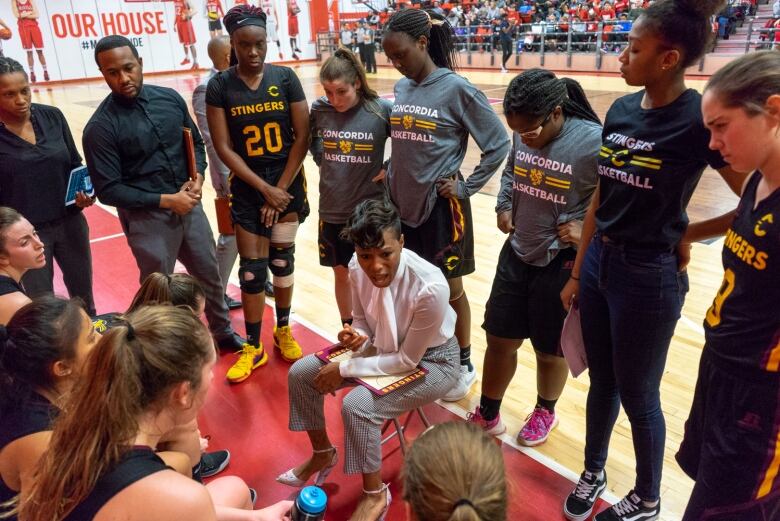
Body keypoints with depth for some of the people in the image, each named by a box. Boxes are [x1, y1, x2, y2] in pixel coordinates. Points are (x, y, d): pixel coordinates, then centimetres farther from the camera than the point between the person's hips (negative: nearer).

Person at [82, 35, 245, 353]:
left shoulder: (170, 98, -1)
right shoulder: (101, 127, -14)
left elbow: (195, 142, 11)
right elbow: (108, 190, -14)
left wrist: (198, 176, -8)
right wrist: (165, 200, -18)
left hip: (189, 207, 5)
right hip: (147, 219, -5)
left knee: (210, 276, 19)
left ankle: (222, 331, 43)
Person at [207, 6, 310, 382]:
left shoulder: (285, 77, -4)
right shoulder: (220, 86, -5)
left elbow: (302, 137, -5)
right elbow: (223, 147, -7)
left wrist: (280, 189, -9)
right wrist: (264, 189, -12)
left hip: (288, 182, 1)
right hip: (247, 187, 0)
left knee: (282, 259, 9)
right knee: (251, 267, 3)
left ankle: (283, 331, 29)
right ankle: (253, 347, 18)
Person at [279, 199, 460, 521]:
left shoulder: (429, 287, -35)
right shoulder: (357, 267, -18)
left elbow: (408, 360, -24)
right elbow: (364, 323, 1)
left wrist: (346, 370, -21)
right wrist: (357, 337, -23)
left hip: (432, 361, -6)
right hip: (385, 346, 7)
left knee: (357, 405, -28)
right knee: (301, 373, -1)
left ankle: (375, 494, 0)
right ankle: (323, 453, 23)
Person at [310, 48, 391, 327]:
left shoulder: (382, 109, -14)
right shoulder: (319, 109, -4)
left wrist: (388, 168, -11)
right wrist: (322, 160, 2)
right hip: (332, 209, 3)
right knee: (341, 272, 16)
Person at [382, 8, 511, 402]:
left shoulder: (456, 89, -13)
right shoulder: (401, 88, 6)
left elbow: (499, 143, -9)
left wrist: (467, 187, -8)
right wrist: (390, 174, 5)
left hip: (440, 207, -6)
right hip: (402, 204, 6)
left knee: (448, 290, 8)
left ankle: (464, 365, 28)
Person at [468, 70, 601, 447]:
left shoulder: (595, 142, -22)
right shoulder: (523, 134, -4)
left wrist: (588, 229, -21)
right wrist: (503, 206, 2)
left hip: (562, 264, -5)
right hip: (517, 254, 5)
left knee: (549, 349, 14)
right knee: (499, 339, 13)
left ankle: (545, 413, 44)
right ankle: (487, 415, 34)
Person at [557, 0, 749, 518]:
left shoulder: (701, 119, -17)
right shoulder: (621, 110, 3)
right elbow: (600, 198, 8)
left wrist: (689, 232, -6)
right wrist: (577, 272, 11)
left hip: (649, 275, -6)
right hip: (599, 263, 6)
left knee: (638, 395, 11)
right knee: (601, 381, 20)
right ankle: (593, 474, 44)